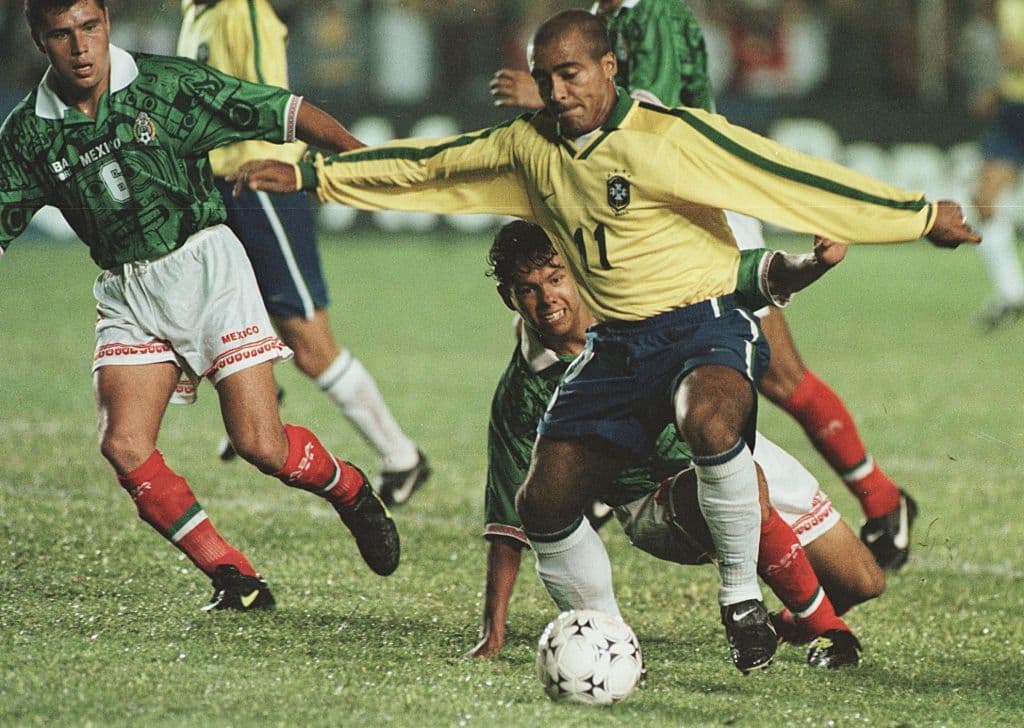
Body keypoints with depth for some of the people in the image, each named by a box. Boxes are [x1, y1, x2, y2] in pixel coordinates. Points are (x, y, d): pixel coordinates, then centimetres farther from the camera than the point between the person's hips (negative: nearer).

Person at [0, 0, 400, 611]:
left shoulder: (167, 84, -9)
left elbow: (284, 112, -6)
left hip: (205, 264, -3)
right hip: (127, 292, 3)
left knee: (262, 444, -10)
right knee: (125, 446, -15)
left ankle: (353, 494, 23)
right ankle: (234, 578, -1)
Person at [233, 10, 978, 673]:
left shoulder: (673, 135, -13)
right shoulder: (530, 145, 5)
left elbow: (791, 176, -13)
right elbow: (424, 162, 13)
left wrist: (921, 215, -12)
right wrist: (308, 175, 12)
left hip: (705, 323, -6)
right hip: (615, 342, 6)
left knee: (710, 420, -38)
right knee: (546, 505, -1)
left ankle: (742, 597, -19)